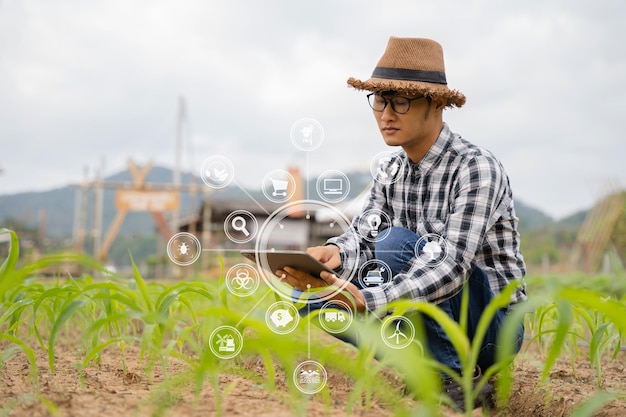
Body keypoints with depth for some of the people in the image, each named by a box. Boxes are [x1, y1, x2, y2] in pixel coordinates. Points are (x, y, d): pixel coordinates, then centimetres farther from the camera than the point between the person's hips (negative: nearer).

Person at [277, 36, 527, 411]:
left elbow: (451, 267, -31)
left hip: (494, 324, -7)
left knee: (395, 243, -30)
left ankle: (453, 379, -15)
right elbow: (361, 236, -6)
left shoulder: (477, 168, -20)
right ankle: (436, 361, -2)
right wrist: (335, 253, -31)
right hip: (433, 318, 7)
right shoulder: (392, 172, 4)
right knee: (310, 292, -7)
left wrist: (366, 301, -44)